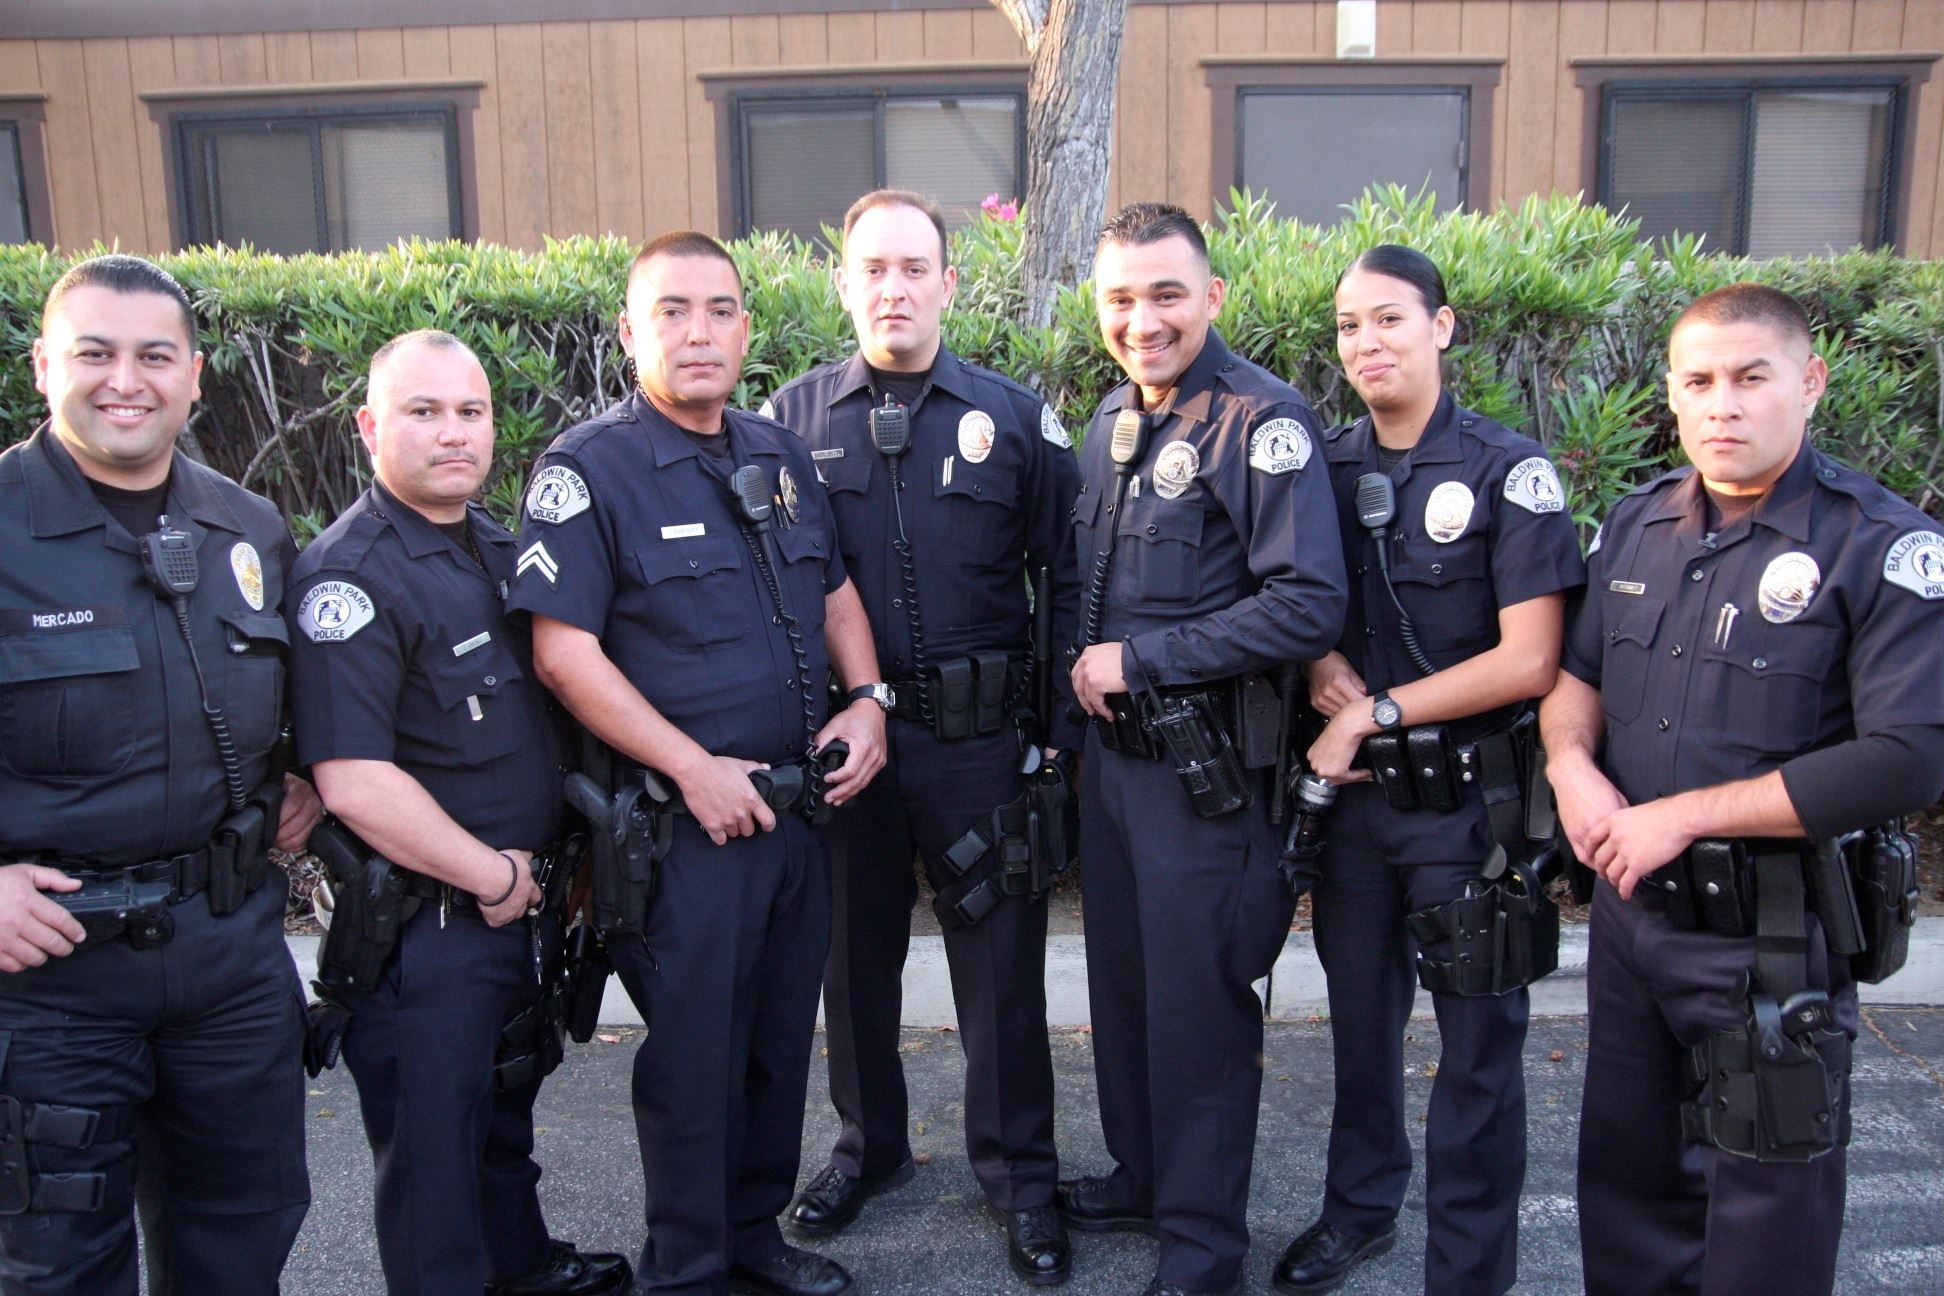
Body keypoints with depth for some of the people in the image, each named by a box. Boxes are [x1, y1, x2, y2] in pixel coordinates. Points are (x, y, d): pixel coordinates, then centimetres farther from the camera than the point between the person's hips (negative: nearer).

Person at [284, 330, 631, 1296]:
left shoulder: (498, 545, 8)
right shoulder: (348, 575, -19)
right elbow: (353, 782, -26)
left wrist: (541, 863, 11)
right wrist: (491, 875, -17)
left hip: (518, 900, 9)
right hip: (425, 922, -8)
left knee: (507, 1107, 26)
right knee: (433, 1146, 7)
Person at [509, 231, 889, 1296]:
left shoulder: (780, 456, 10)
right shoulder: (587, 469, -10)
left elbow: (836, 595, 19)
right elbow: (564, 653, -16)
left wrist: (867, 698, 1)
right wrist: (695, 769, -18)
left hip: (799, 805, 7)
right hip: (681, 823, -6)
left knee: (781, 1036, 18)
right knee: (694, 1053, 6)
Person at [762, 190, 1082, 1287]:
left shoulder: (1015, 416, 2)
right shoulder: (795, 416, 3)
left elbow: (1069, 580, 3)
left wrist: (1065, 732, -2)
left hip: (981, 739, -1)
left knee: (1002, 960, 8)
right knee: (856, 950, 15)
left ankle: (1019, 1171, 27)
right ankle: (870, 1145, 37)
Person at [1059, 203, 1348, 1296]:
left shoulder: (1262, 420, -16)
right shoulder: (1115, 418, 10)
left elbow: (1309, 607, -24)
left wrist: (1139, 660, -19)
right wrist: (1085, 672, 6)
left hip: (1208, 764, -7)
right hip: (1115, 750, 8)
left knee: (1200, 1002, 5)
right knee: (1122, 979, 19)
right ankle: (1141, 1175, 40)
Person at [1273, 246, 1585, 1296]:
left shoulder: (1510, 471, -10)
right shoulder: (1323, 467, 3)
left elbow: (1527, 661, -15)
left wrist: (1376, 710, -14)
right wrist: (1319, 667, -8)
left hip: (1469, 803, -4)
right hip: (1350, 790, 5)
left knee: (1477, 1041, 8)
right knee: (1360, 1012, 19)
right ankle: (1361, 1206, 41)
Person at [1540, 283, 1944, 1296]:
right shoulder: (1635, 525, 5)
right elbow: (1573, 667, 16)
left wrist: (1683, 815, -21)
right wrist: (1569, 760, -7)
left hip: (1774, 935, -5)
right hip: (1630, 902, 6)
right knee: (1626, 1173, 21)